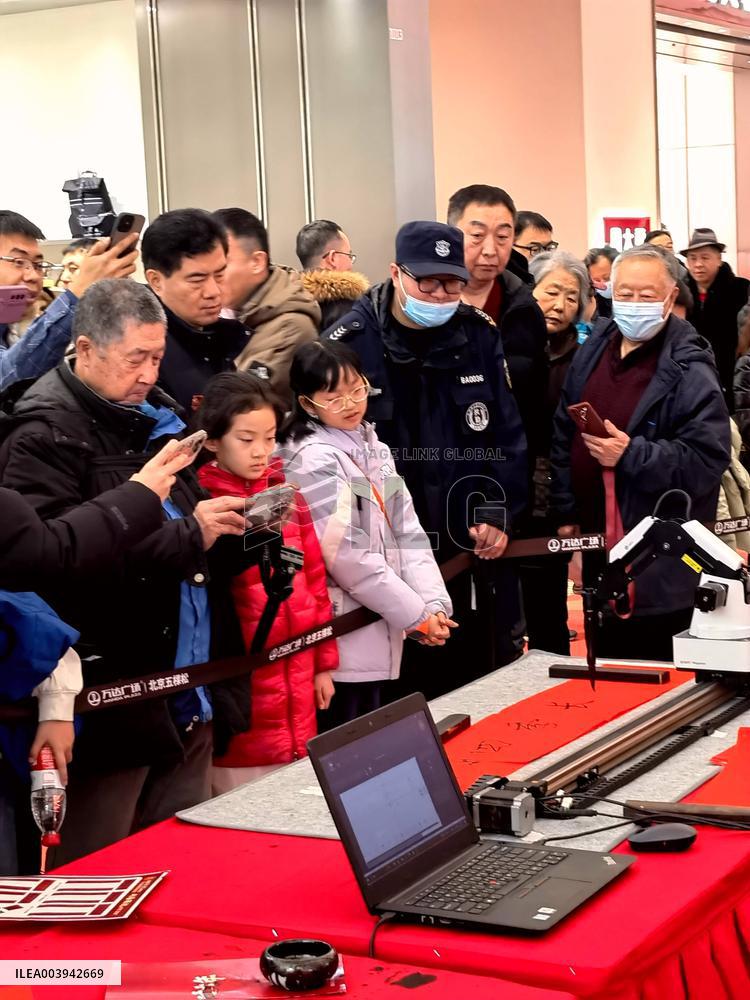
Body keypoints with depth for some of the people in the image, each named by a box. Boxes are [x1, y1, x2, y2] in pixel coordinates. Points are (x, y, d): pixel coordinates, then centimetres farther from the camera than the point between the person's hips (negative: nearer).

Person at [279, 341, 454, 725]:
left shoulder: (374, 449, 11)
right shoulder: (314, 461, -13)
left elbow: (408, 534, 8)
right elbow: (349, 557, -18)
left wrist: (435, 603, -6)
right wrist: (417, 615, -13)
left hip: (378, 633, 8)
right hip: (343, 638, -8)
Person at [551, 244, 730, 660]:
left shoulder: (689, 369, -14)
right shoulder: (593, 350, 8)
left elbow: (706, 459, -20)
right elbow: (563, 436, 14)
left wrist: (630, 454, -29)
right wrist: (566, 515, 9)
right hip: (596, 543, 7)